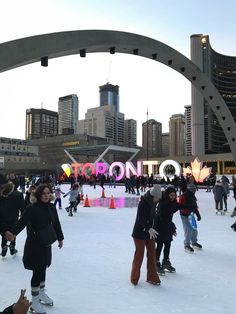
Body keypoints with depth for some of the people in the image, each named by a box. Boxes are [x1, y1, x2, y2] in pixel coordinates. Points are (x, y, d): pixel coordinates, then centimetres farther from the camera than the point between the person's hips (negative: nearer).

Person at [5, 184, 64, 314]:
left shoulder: (51, 207, -2)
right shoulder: (31, 209, -18)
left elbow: (56, 223, 8)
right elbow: (21, 222, -30)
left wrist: (60, 238, 18)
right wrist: (13, 233, -49)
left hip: (46, 243, 6)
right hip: (34, 244, -5)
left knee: (43, 269, 20)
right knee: (37, 272, 1)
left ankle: (42, 293, 42)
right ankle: (35, 301, 21)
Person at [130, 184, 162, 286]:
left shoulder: (153, 203, 2)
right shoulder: (143, 203, -22)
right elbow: (140, 219, -29)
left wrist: (152, 229, 14)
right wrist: (149, 229, -38)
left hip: (150, 232, 7)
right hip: (140, 233, -7)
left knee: (152, 254, 11)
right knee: (139, 255, 3)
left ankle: (152, 277, 25)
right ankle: (134, 278, 22)